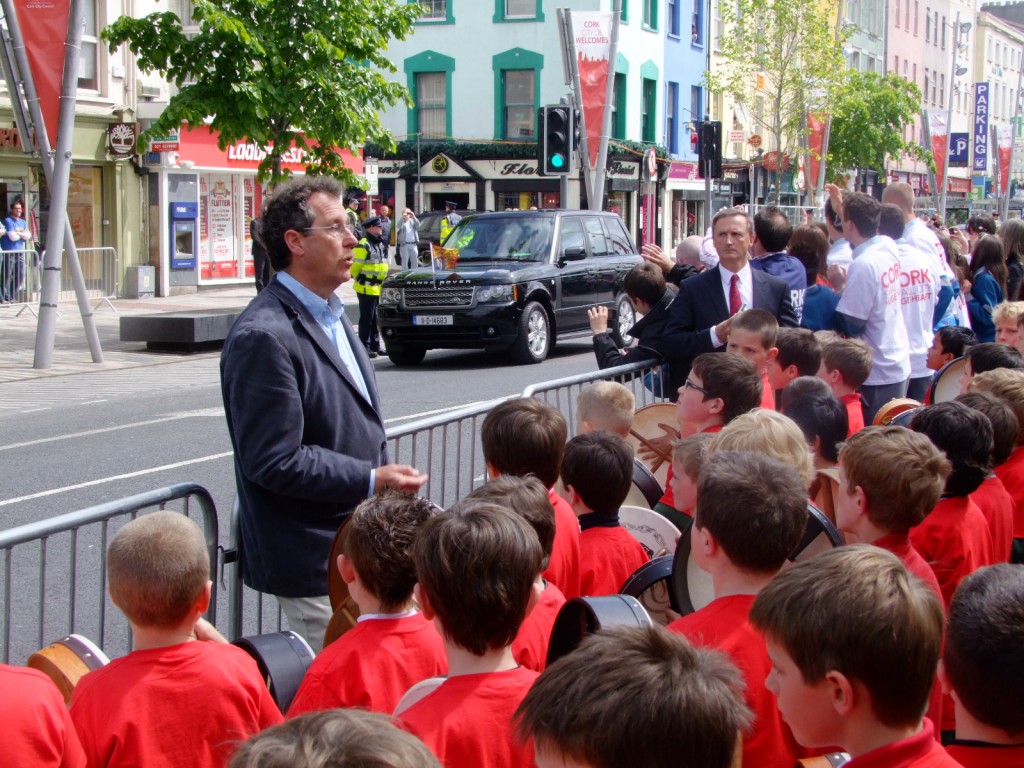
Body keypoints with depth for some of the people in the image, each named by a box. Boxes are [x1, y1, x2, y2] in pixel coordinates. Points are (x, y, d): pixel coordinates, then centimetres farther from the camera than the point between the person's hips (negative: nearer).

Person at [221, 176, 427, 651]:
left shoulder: (330, 316, 14)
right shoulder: (264, 336, -19)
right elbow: (274, 462, -22)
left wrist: (386, 479, 14)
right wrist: (370, 482, -20)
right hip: (314, 565, -9)